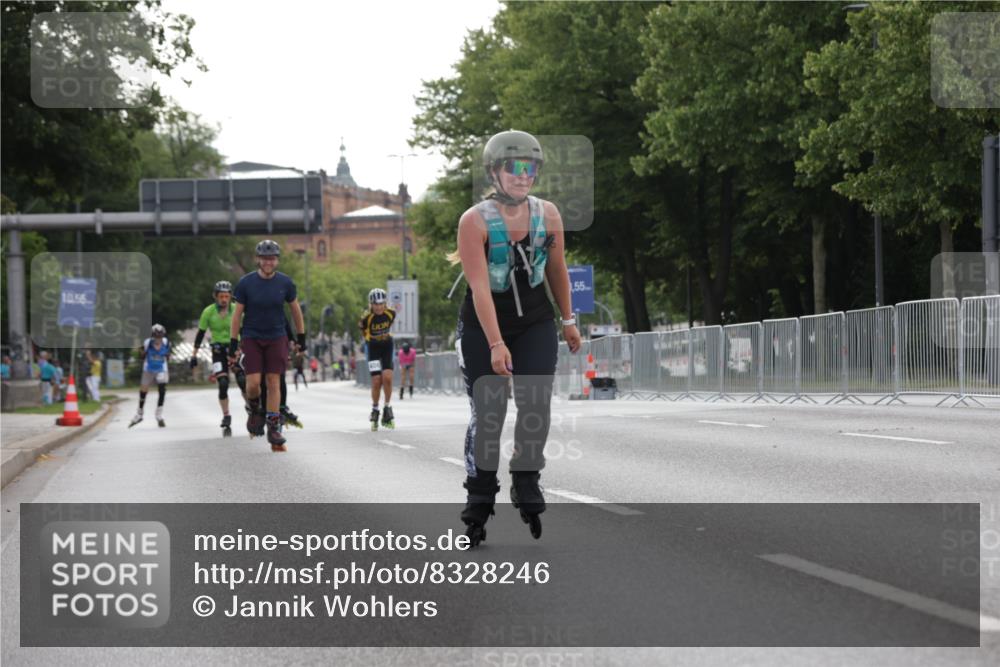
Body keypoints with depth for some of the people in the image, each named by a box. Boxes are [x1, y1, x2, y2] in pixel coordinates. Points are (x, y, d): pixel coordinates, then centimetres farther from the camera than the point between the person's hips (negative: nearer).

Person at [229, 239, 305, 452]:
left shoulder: (285, 283, -4)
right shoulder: (246, 283, -7)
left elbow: (295, 309, 9)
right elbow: (237, 314, -2)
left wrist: (301, 337, 13)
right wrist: (232, 344, -3)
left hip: (276, 338, 1)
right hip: (251, 338, -1)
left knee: (274, 383, -4)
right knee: (253, 382, -12)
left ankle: (273, 428, 2)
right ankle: (254, 410, 19)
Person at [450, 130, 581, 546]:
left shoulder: (548, 215, -5)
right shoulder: (475, 221, -17)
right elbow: (479, 287, -24)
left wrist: (568, 319, 15)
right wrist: (496, 344, -30)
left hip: (535, 324, 3)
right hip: (483, 327, -3)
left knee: (536, 406, -13)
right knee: (487, 415, -2)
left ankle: (526, 487, 3)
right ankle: (478, 504, 10)